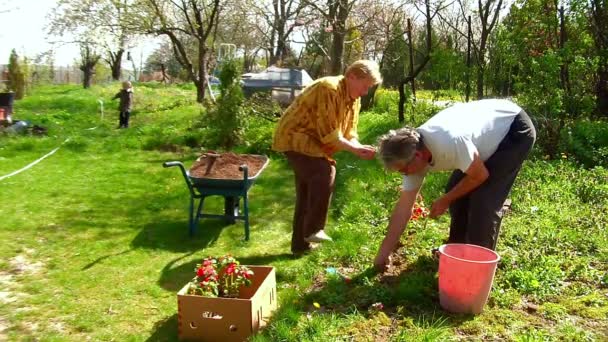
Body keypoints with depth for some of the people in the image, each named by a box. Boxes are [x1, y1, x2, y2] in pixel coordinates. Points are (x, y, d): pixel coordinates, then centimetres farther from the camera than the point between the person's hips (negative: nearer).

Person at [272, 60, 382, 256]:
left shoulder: (354, 99, 7)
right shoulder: (329, 89, -24)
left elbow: (349, 132, 5)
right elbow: (328, 133, -26)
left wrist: (359, 149, -15)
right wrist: (354, 149, -24)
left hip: (312, 143, 10)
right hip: (295, 138, -10)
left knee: (307, 193, 10)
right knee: (325, 173, -28)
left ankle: (300, 244, 19)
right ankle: (313, 230, -18)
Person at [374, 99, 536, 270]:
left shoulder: (450, 142, -40)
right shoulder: (412, 151, -13)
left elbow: (480, 176, -23)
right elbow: (404, 206, -9)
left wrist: (445, 200, -11)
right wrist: (384, 252, -6)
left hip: (516, 130, -7)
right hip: (490, 132, 7)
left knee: (484, 199, -15)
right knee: (457, 190, 4)